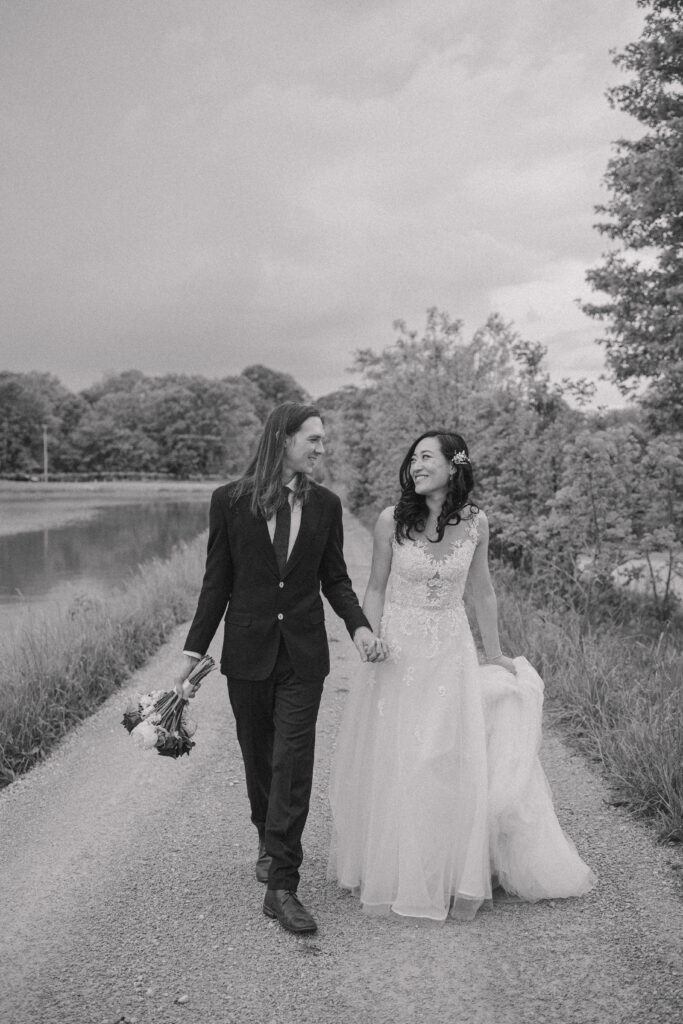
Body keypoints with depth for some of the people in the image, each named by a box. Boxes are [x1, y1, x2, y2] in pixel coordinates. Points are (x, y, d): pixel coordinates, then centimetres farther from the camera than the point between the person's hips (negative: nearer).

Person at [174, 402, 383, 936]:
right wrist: (193, 652, -3)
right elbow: (217, 582, 0)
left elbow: (334, 577, 8)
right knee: (259, 759, 14)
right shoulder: (230, 501, -4)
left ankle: (282, 886, 3)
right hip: (247, 651, 0)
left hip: (303, 654, 0)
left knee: (293, 763, -4)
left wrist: (359, 624, -9)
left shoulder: (325, 504, 1)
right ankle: (271, 842, 41)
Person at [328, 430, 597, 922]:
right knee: (395, 763, 6)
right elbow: (375, 589, 1)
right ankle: (394, 870, 28)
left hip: (451, 652, 1)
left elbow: (482, 592, 7)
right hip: (399, 649, -1)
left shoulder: (475, 523, -5)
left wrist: (495, 654, 14)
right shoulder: (392, 521, -9)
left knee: (455, 763, 4)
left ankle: (459, 878, 23)